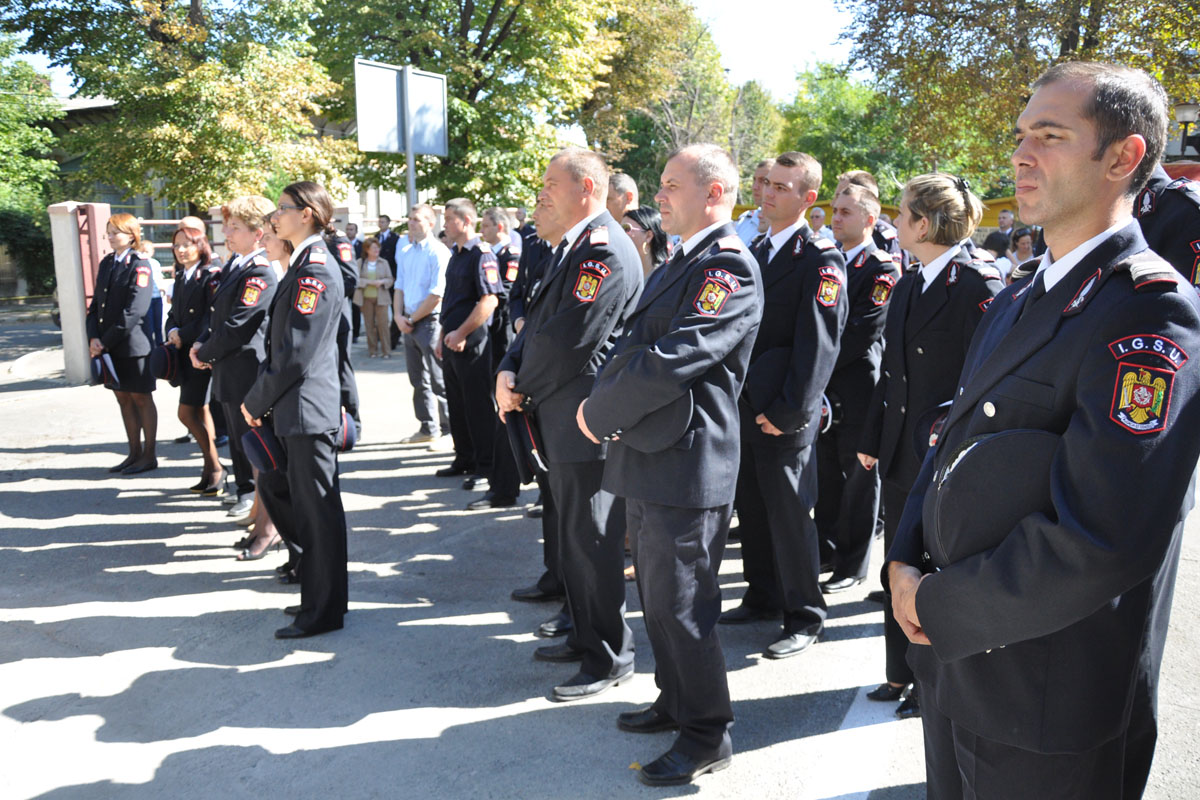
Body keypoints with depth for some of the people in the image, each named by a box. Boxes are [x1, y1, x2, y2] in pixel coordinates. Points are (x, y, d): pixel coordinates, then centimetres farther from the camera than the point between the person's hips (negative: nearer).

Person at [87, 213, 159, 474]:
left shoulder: (139, 266, -10)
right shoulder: (106, 263, 12)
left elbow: (134, 312, -17)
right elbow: (96, 303, 12)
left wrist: (106, 342, -17)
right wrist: (94, 338, -2)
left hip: (133, 344, -7)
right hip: (107, 346, 8)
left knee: (141, 398, 2)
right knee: (123, 399, 13)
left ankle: (148, 455, 11)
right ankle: (135, 453, 23)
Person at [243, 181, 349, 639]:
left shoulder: (315, 268, -17)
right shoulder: (303, 264, 15)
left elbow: (296, 352, -20)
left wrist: (256, 402, -10)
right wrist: (260, 400, 13)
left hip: (307, 409, -11)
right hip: (294, 410, 11)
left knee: (318, 509, 0)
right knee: (278, 490, 19)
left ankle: (323, 611, 14)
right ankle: (321, 589, 30)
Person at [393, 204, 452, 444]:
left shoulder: (438, 253, -12)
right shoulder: (404, 252, 12)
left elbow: (437, 295, -16)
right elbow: (399, 287, 16)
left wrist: (412, 319, -10)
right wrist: (398, 316, 1)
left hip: (429, 321, -8)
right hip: (409, 323, 8)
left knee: (439, 380, -4)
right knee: (418, 380, 14)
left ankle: (449, 430, 6)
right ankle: (428, 429, 24)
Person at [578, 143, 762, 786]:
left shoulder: (728, 266, -16)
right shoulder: (678, 265, 16)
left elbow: (669, 363, -24)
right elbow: (634, 347, 18)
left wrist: (600, 413, -11)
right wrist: (603, 405, 1)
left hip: (685, 466, -10)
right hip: (648, 460, 10)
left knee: (679, 604, 1)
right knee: (656, 594, 21)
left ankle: (707, 735, 19)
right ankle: (676, 701, 39)